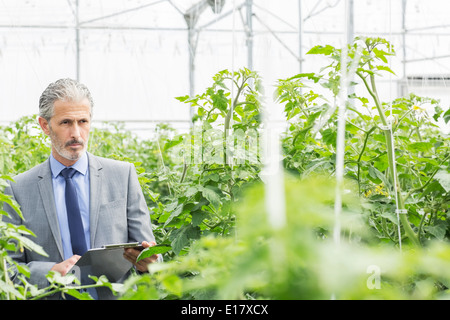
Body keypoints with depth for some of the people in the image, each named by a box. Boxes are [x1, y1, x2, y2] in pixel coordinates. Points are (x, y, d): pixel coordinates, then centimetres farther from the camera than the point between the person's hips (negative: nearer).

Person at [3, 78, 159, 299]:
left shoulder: (123, 174, 8)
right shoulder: (18, 189, 7)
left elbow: (147, 250, 8)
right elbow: (10, 266, 5)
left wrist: (148, 262, -14)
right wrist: (50, 273, -13)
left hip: (115, 294, 0)